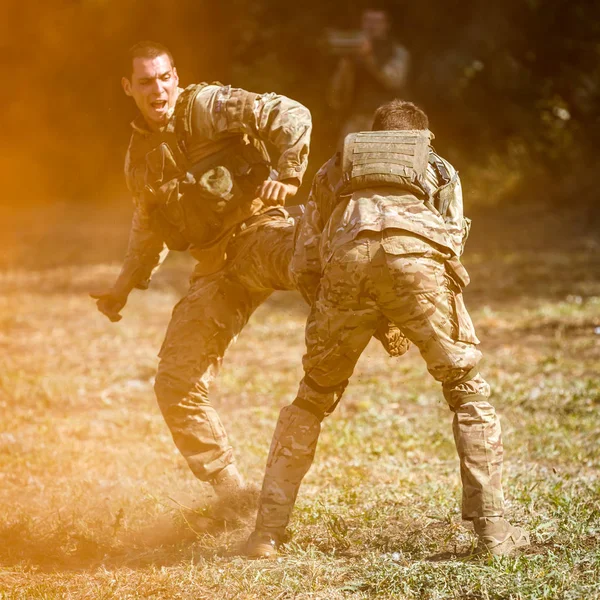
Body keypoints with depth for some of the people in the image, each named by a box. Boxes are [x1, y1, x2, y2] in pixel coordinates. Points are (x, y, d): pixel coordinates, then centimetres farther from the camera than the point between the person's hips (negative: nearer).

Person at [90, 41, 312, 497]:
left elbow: (292, 115, -13)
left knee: (306, 256, -44)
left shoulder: (210, 106, -4)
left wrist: (288, 174, -23)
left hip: (256, 232, -6)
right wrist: (125, 286, 31)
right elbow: (148, 229, 33)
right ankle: (232, 494, 6)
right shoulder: (140, 157, 16)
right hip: (217, 268, 6)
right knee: (177, 385, -3)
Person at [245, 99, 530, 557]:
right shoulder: (439, 169, 37)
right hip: (416, 257, -1)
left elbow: (304, 266, 29)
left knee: (312, 400, 20)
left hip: (346, 260, 2)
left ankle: (267, 532, 16)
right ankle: (493, 529, 6)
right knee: (469, 392, 15)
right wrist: (407, 322, 36)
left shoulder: (335, 170, 39)